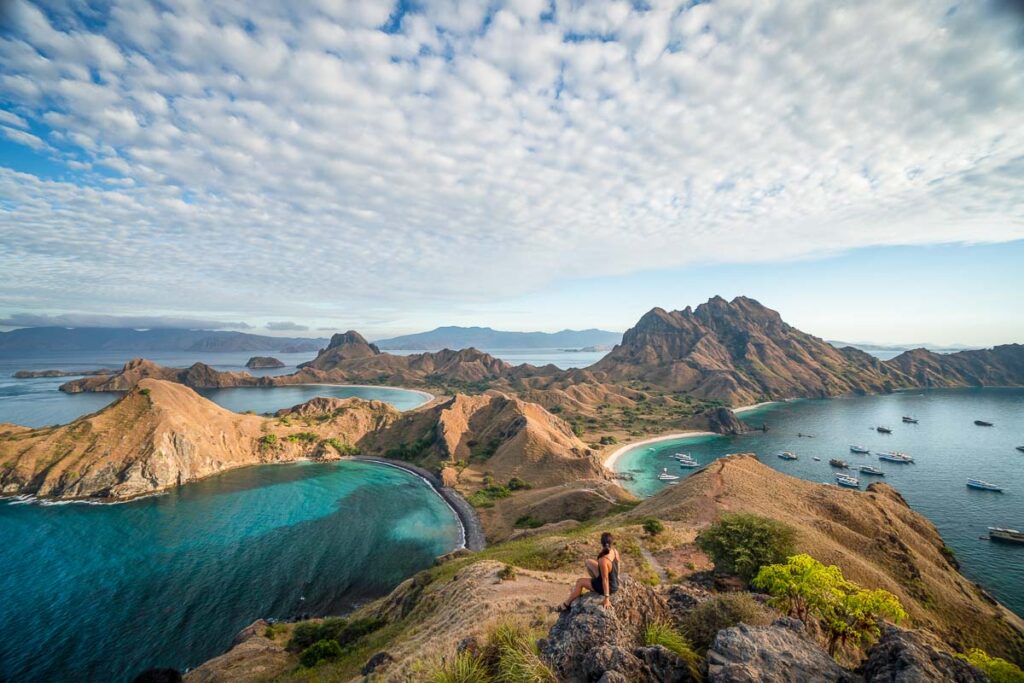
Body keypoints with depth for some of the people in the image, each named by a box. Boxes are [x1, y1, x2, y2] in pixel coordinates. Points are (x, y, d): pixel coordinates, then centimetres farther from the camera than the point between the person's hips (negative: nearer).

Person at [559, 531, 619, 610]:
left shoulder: (603, 560, -36)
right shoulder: (615, 551, -13)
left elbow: (605, 580, -29)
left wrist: (606, 599, -20)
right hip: (615, 583, 7)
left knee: (580, 582, 12)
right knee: (589, 562, 17)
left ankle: (567, 604, 31)